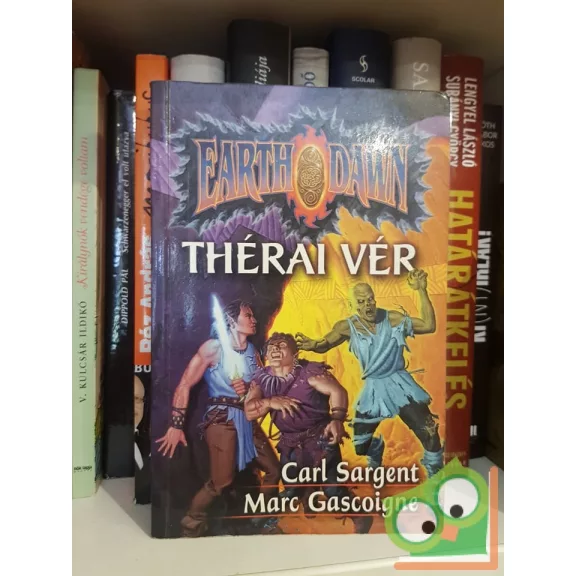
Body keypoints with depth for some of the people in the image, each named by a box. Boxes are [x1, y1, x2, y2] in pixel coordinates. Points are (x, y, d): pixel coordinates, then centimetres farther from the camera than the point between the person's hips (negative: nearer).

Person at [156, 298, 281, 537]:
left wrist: (248, 390, -11)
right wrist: (176, 425, -15)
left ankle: (264, 521, 32)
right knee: (222, 482, -13)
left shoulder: (253, 352, 10)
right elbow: (184, 385, -11)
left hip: (248, 420, 7)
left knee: (274, 470, 11)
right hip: (221, 418, -7)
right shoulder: (214, 347, -8)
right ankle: (190, 527, 12)